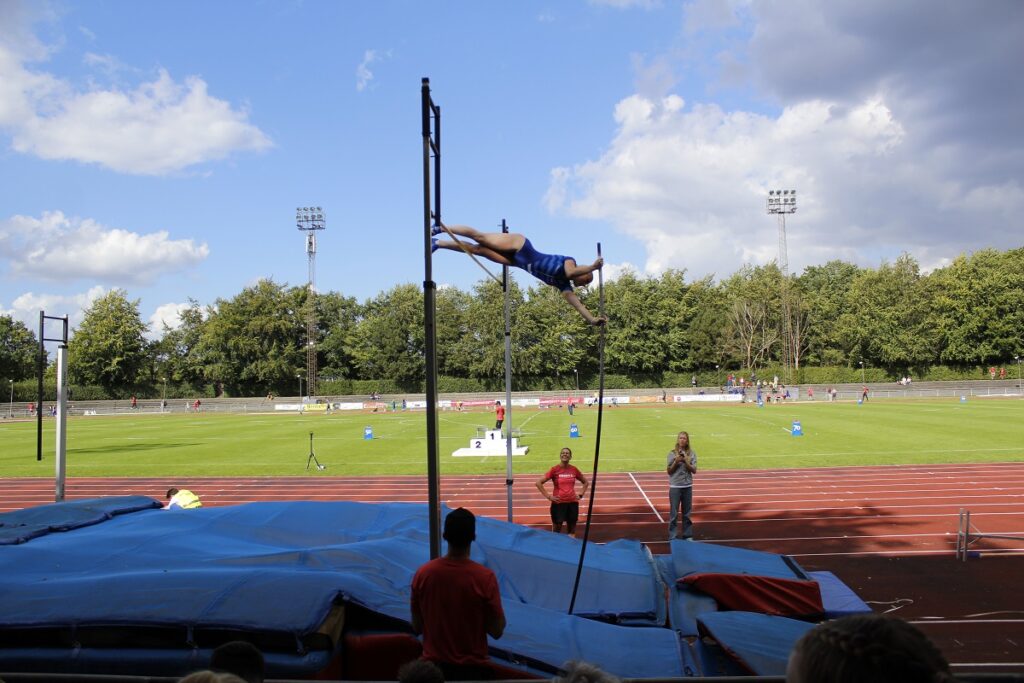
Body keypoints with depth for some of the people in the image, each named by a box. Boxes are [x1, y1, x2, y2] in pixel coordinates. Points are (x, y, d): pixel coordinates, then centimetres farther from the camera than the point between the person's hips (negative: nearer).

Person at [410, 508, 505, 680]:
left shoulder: (423, 574, -10)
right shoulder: (485, 577, -18)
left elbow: (417, 627, 0)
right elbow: (496, 631, -11)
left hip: (433, 665, 2)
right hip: (472, 668, -2)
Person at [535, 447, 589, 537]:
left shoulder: (574, 470, 3)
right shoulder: (554, 470, -7)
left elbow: (586, 482, 18)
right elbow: (539, 483, -9)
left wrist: (581, 495, 7)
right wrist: (548, 496, -11)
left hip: (573, 503, 3)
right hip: (558, 503, -3)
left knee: (571, 530, 10)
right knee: (557, 529, 3)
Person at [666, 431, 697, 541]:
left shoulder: (691, 454, 1)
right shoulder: (672, 453, -3)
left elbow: (694, 470, -2)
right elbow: (669, 471, 0)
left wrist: (686, 461, -16)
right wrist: (676, 461, -15)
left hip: (687, 486, 2)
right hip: (675, 486, -2)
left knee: (687, 512, 10)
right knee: (674, 512, 3)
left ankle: (687, 535, 21)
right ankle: (672, 537, 9)